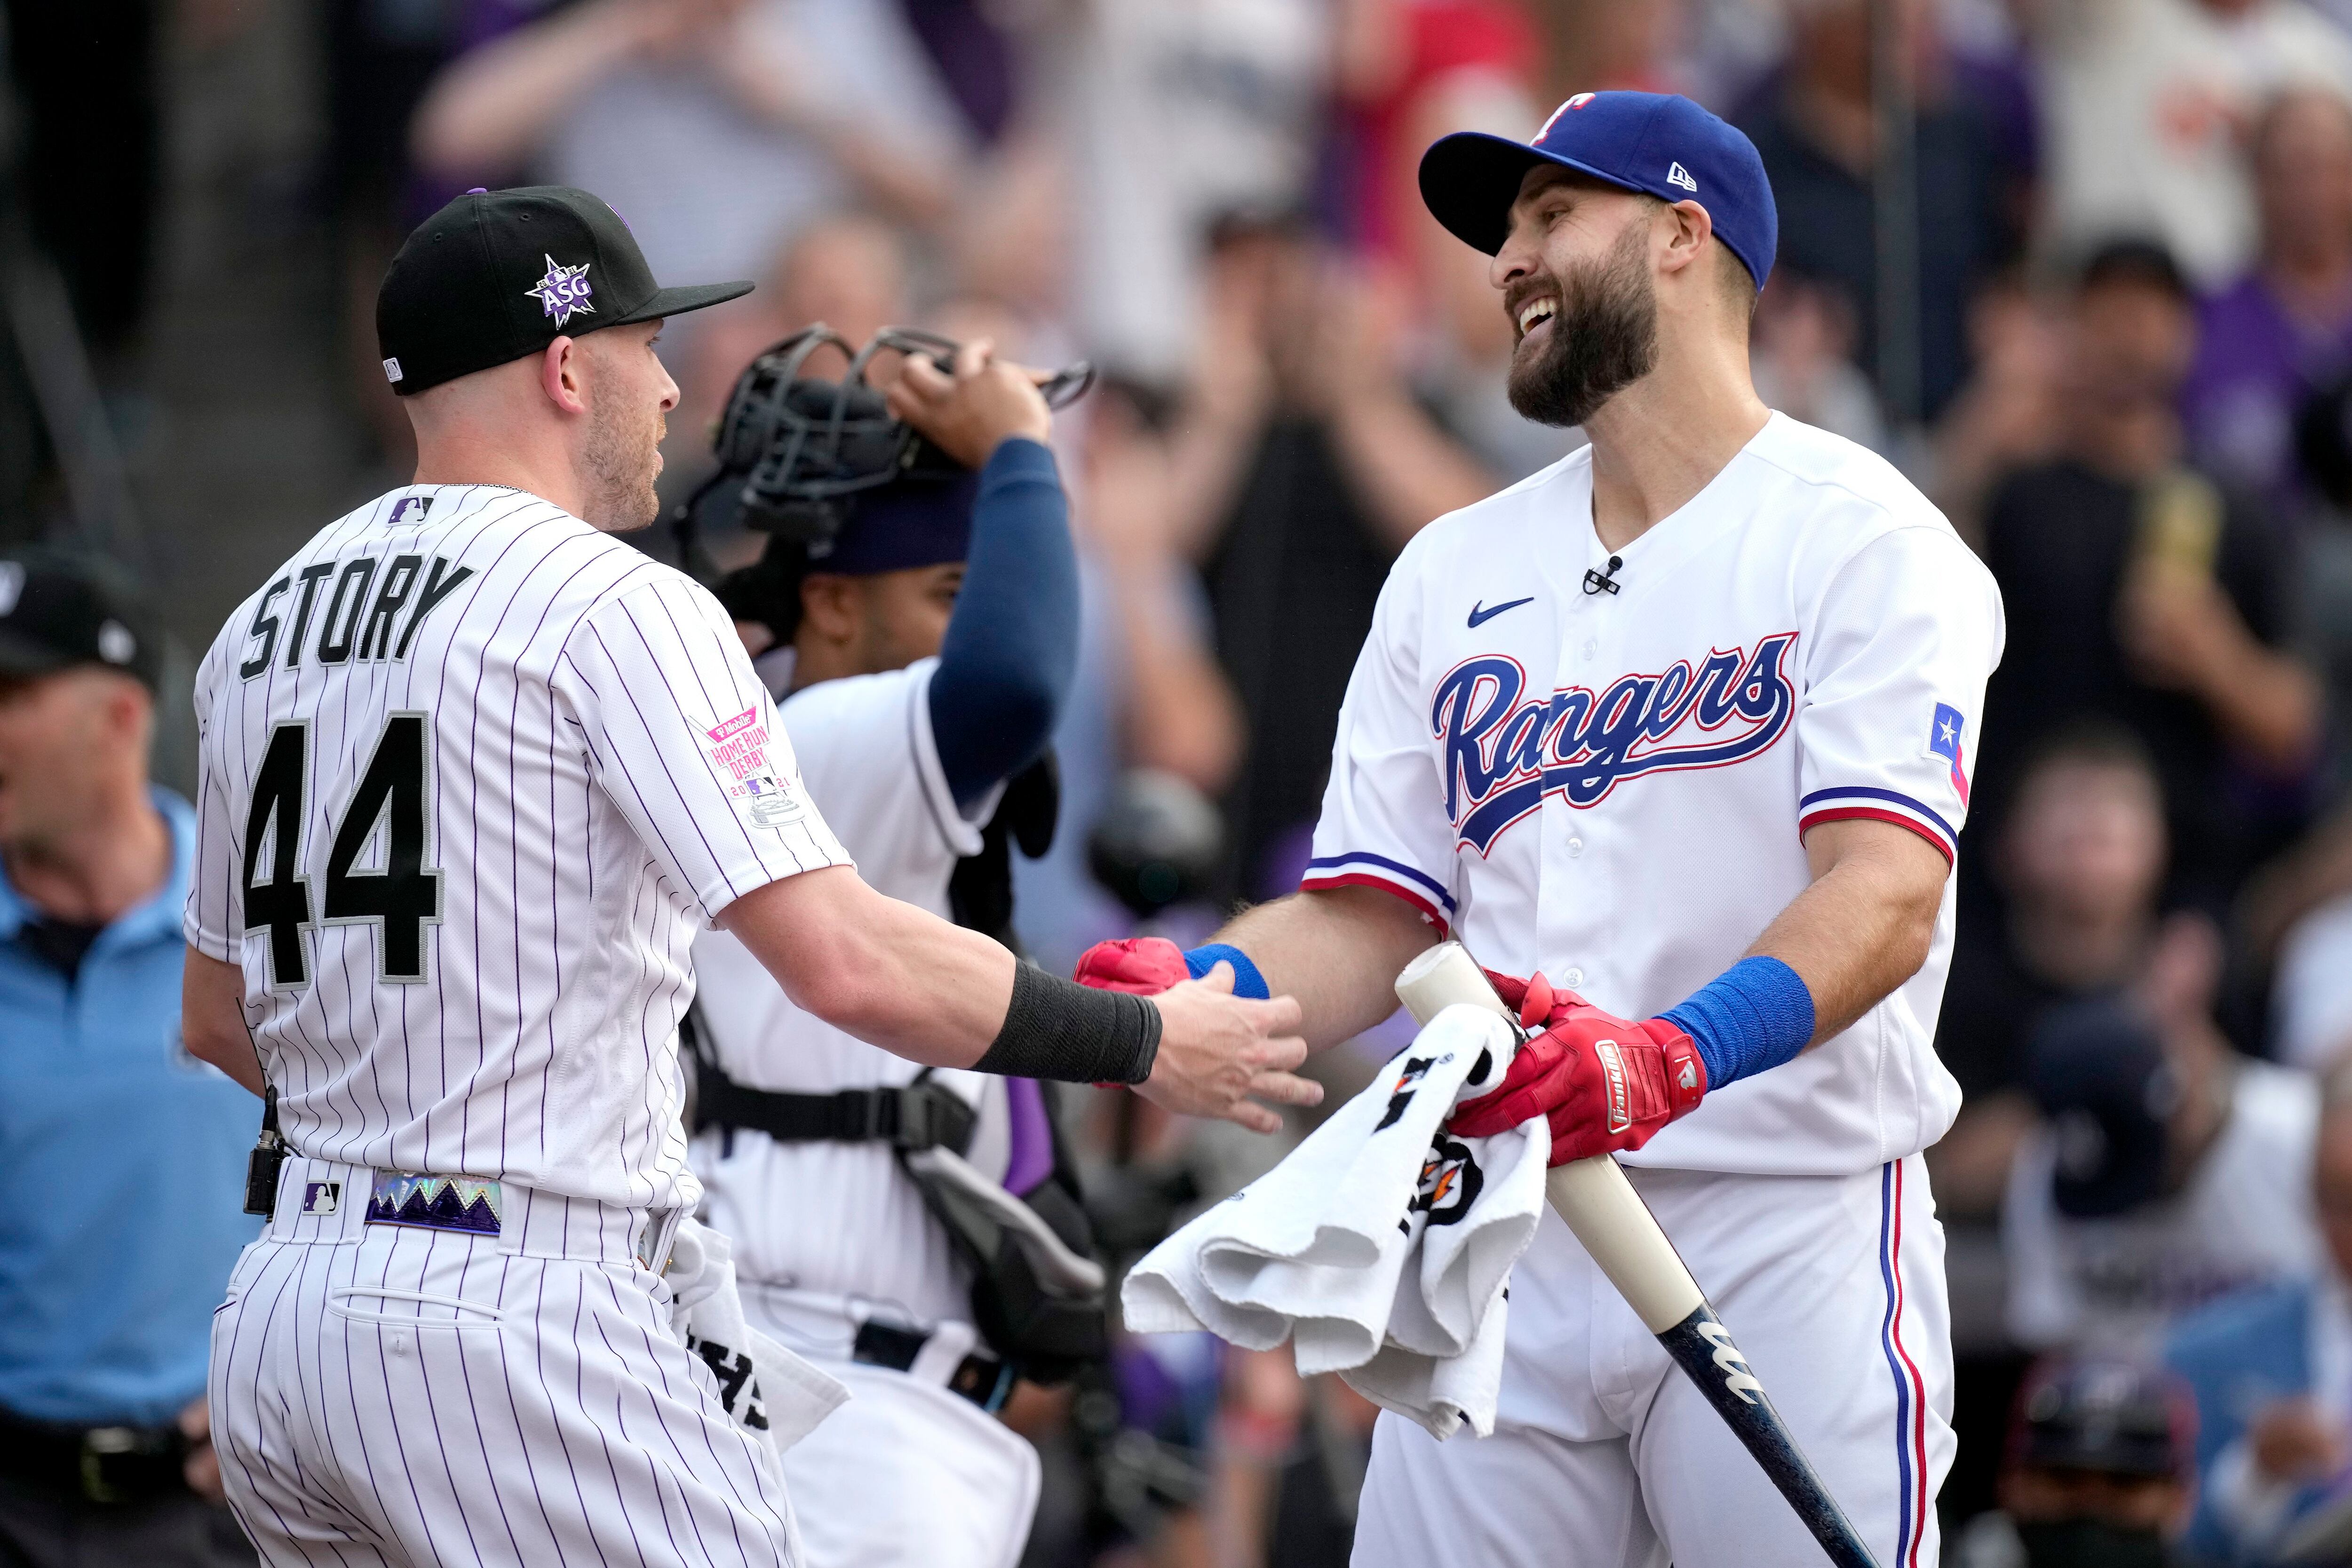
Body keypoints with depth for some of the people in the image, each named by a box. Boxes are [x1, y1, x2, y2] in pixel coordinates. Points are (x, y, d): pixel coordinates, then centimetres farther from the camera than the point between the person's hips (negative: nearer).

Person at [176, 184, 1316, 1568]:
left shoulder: (265, 623, 15)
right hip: (510, 1324, -8)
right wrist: (1147, 1045, -5)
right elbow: (846, 963, -17)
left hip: (279, 1320, 8)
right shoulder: (615, 607, -9)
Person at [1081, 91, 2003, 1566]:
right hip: (1500, 1254, 5)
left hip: (1789, 1239, -5)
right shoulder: (1452, 573, 17)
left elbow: (1884, 896, -16)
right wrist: (1200, 991, -8)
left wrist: (1674, 1053, -33)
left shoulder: (1861, 537, -2)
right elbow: (1370, 927, 13)